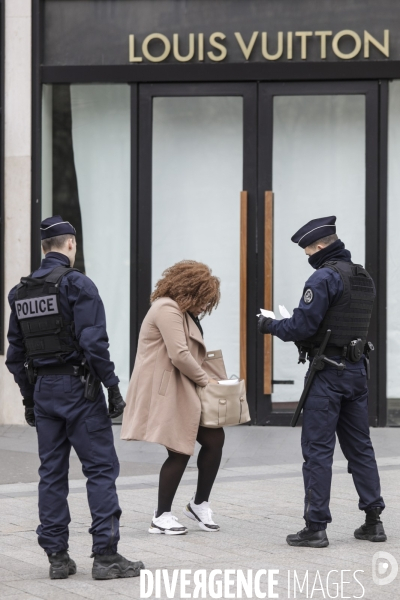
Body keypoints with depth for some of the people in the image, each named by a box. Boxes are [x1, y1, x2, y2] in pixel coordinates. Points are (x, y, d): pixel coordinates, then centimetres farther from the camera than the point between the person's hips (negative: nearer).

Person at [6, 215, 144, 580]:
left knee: (52, 473, 9)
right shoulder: (77, 284, -11)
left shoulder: (21, 292, 10)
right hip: (78, 386, -6)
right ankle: (106, 556, -7)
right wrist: (113, 386, -12)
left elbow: (15, 353, 13)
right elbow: (94, 342, -18)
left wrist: (29, 398, 19)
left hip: (42, 389, 7)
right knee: (101, 468, -3)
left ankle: (57, 557, 10)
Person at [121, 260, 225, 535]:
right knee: (180, 452, -7)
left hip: (185, 392, 10)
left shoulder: (182, 312, 20)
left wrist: (202, 379, 7)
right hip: (166, 392, -10)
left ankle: (199, 504, 18)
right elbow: (179, 355, -22)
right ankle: (162, 517, 5)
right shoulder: (167, 309, -15)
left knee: (215, 438, 4)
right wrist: (204, 379, -10)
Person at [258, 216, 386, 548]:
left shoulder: (325, 277, -14)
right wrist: (287, 325, 18)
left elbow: (302, 326, -18)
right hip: (357, 368, 8)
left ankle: (316, 527, -4)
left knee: (318, 449, -4)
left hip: (328, 371, -8)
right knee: (360, 446, 14)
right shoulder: (364, 278, 13)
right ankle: (373, 520, 15)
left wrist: (271, 326, 1)